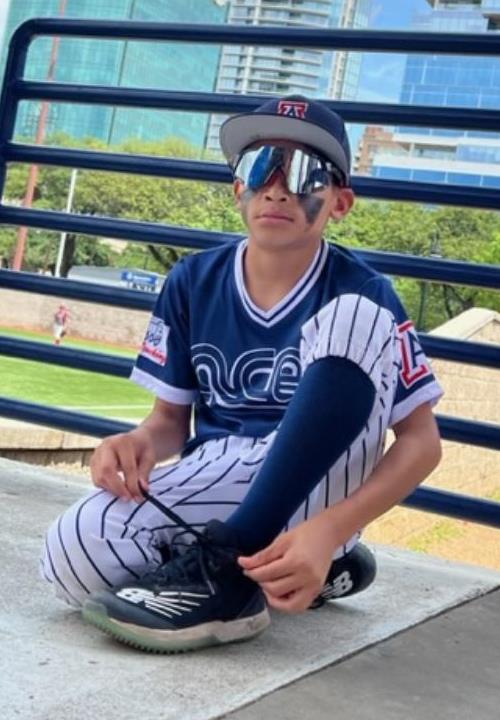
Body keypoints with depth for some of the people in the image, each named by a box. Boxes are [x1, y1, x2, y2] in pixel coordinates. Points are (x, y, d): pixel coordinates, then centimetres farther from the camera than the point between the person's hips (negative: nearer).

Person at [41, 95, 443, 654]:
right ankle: (315, 568, -2)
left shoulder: (362, 293, -8)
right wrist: (140, 442, -19)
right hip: (213, 487, 4)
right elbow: (172, 417, 8)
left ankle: (228, 567, -25)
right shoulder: (193, 282, 2)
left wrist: (329, 530, -30)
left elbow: (421, 439, -12)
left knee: (356, 319, -26)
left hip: (316, 497, -3)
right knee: (74, 555, -27)